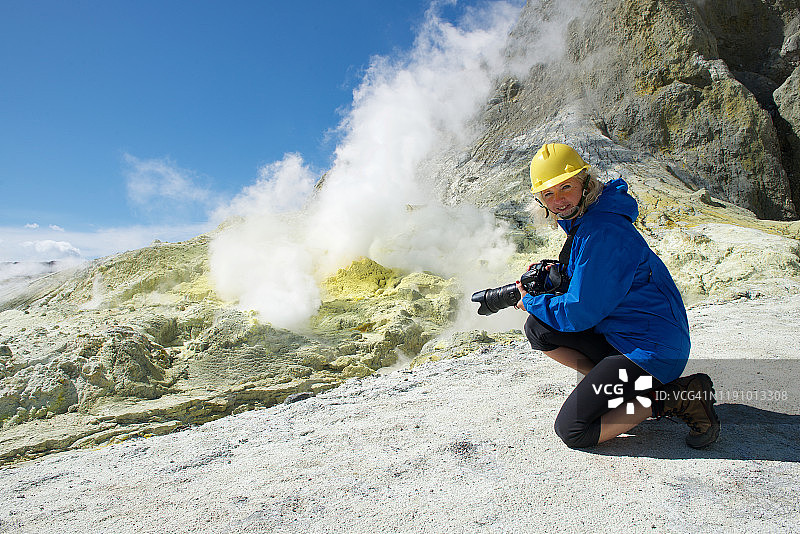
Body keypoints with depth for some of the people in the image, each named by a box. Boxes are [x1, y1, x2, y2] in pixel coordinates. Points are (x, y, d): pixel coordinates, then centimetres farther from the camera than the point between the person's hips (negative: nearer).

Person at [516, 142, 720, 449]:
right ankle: (614, 389, 6)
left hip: (653, 350, -9)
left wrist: (532, 302, -4)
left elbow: (581, 312, -20)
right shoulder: (580, 219, 7)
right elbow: (583, 284, 19)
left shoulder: (602, 233, -24)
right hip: (615, 334, 10)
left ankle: (677, 398, -3)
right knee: (538, 328, 3)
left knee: (572, 431, -10)